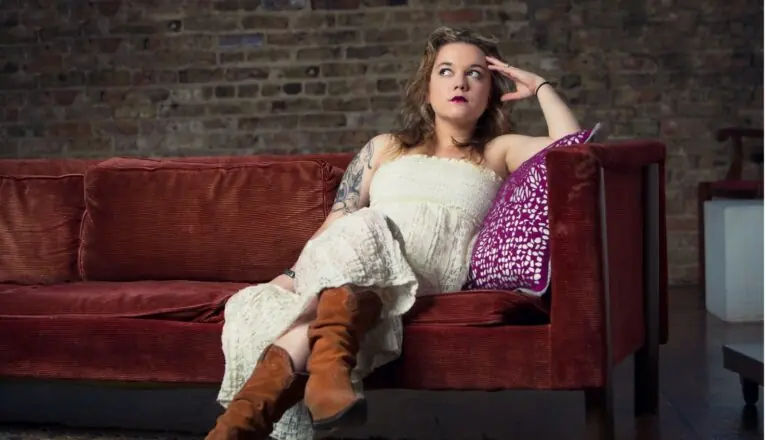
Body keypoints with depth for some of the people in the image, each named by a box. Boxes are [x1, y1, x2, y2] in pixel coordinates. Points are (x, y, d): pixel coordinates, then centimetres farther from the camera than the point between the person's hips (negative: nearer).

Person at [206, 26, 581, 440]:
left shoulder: (498, 152, 28)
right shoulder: (386, 148, 32)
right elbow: (338, 220, 22)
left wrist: (539, 85, 19)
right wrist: (294, 271, 6)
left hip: (437, 273, -2)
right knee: (362, 232, -35)